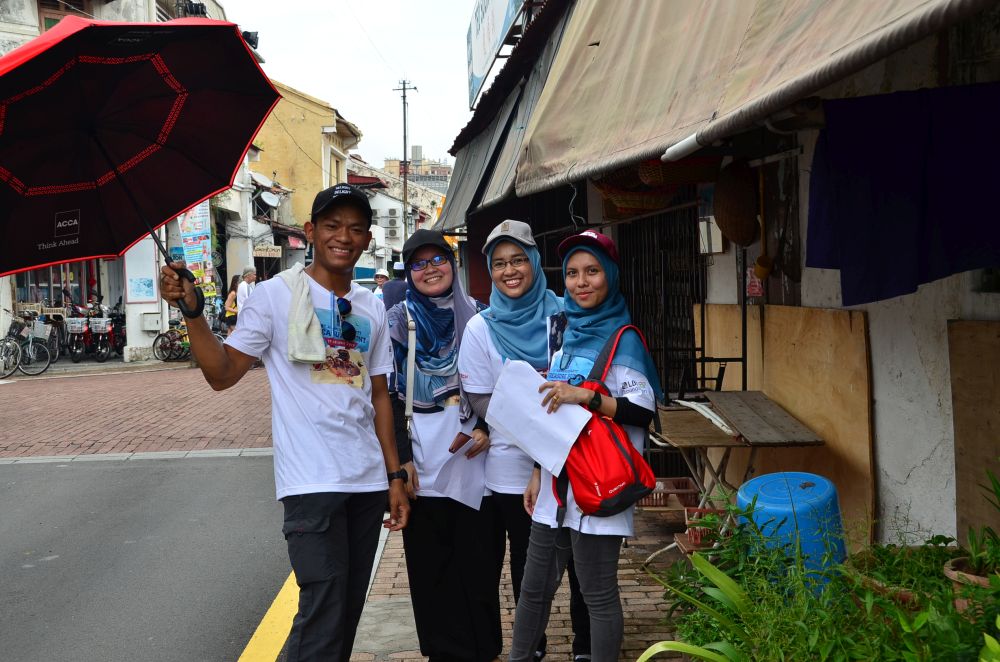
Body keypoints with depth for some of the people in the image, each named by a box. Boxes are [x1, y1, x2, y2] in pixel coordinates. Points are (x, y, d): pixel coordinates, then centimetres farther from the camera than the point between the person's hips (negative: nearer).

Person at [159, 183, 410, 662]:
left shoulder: (372, 308, 10)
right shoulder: (277, 296, -5)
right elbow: (222, 374, -8)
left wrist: (395, 475, 10)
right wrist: (192, 313, -22)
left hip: (368, 480, 6)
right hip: (311, 481, -6)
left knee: (350, 608, 13)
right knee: (323, 612, -11)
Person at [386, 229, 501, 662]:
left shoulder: (474, 315, 7)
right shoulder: (398, 321, 3)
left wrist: (487, 427, -5)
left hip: (472, 458, 1)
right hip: (424, 464, -1)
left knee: (476, 558, 5)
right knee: (431, 565, 5)